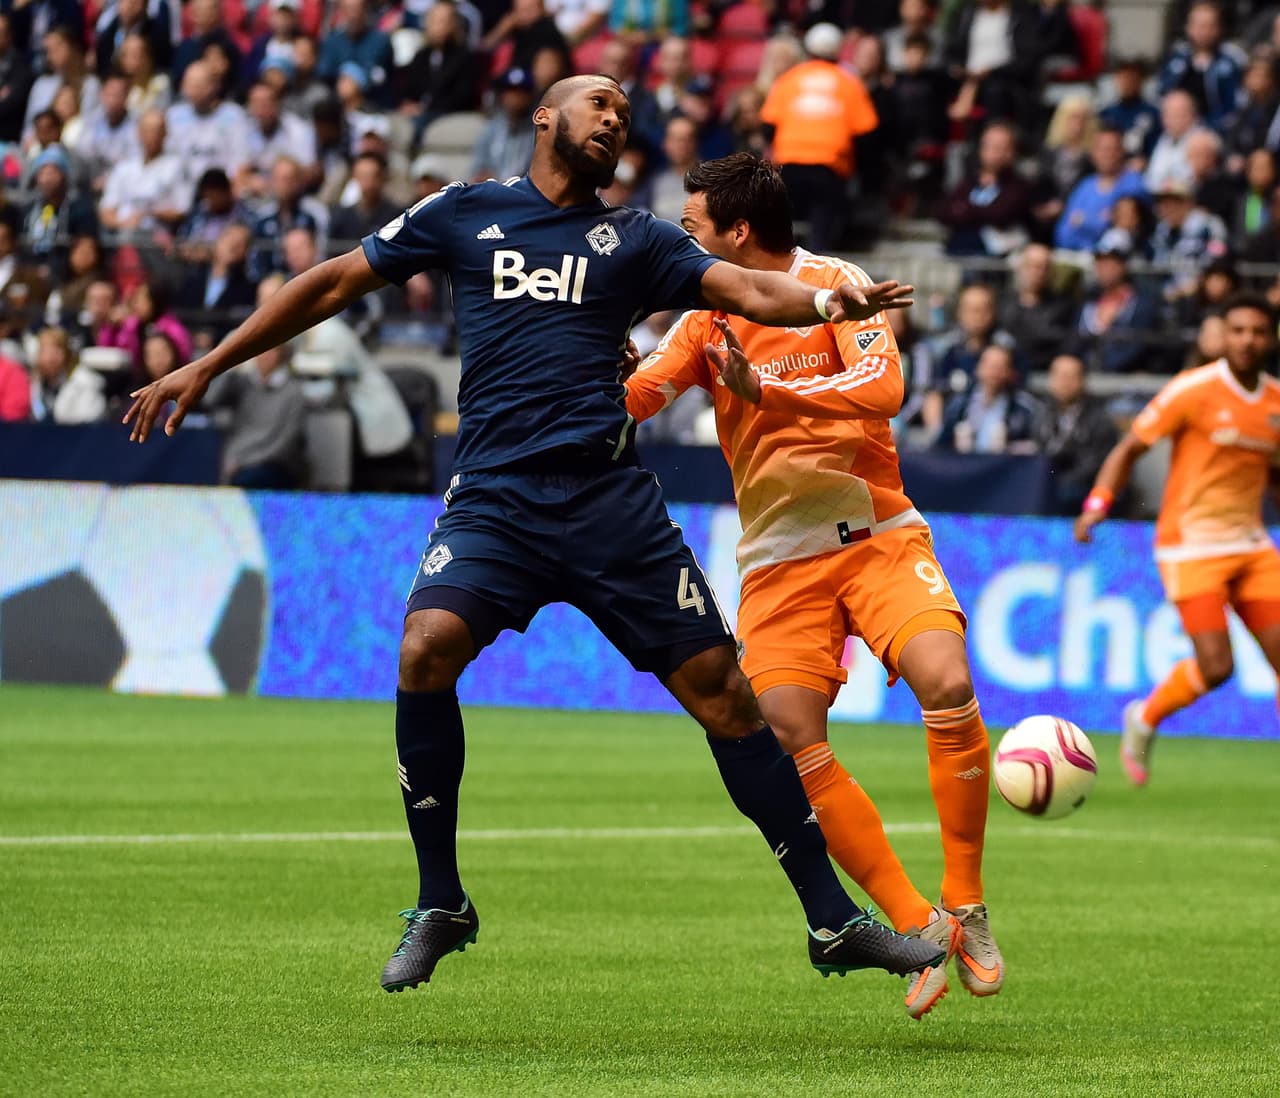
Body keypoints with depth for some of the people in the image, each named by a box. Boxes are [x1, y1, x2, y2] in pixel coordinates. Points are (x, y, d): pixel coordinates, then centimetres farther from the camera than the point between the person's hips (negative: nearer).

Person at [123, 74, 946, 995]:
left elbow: (751, 291, 3)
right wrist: (207, 367, 15)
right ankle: (440, 904, -9)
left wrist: (830, 302, -19)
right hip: (494, 497, -1)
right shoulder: (464, 214, 14)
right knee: (427, 648, -26)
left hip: (612, 500, 1)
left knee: (719, 686, -4)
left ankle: (833, 920, 6)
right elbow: (335, 284, 18)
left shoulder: (634, 240, 15)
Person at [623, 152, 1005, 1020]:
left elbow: (884, 389, -21)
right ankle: (919, 929, -9)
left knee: (946, 685, -26)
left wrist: (764, 388, -26)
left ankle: (968, 912, -12)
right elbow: (629, 398, 1)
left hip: (878, 536, -3)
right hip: (779, 560, 3)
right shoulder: (709, 319, 8)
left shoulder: (834, 285, -6)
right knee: (792, 742, -17)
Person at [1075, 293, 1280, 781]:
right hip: (1191, 543, -6)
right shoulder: (1193, 390, -10)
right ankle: (1145, 719, 15)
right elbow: (1129, 448, -6)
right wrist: (1097, 504, -17)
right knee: (1215, 666, -14)